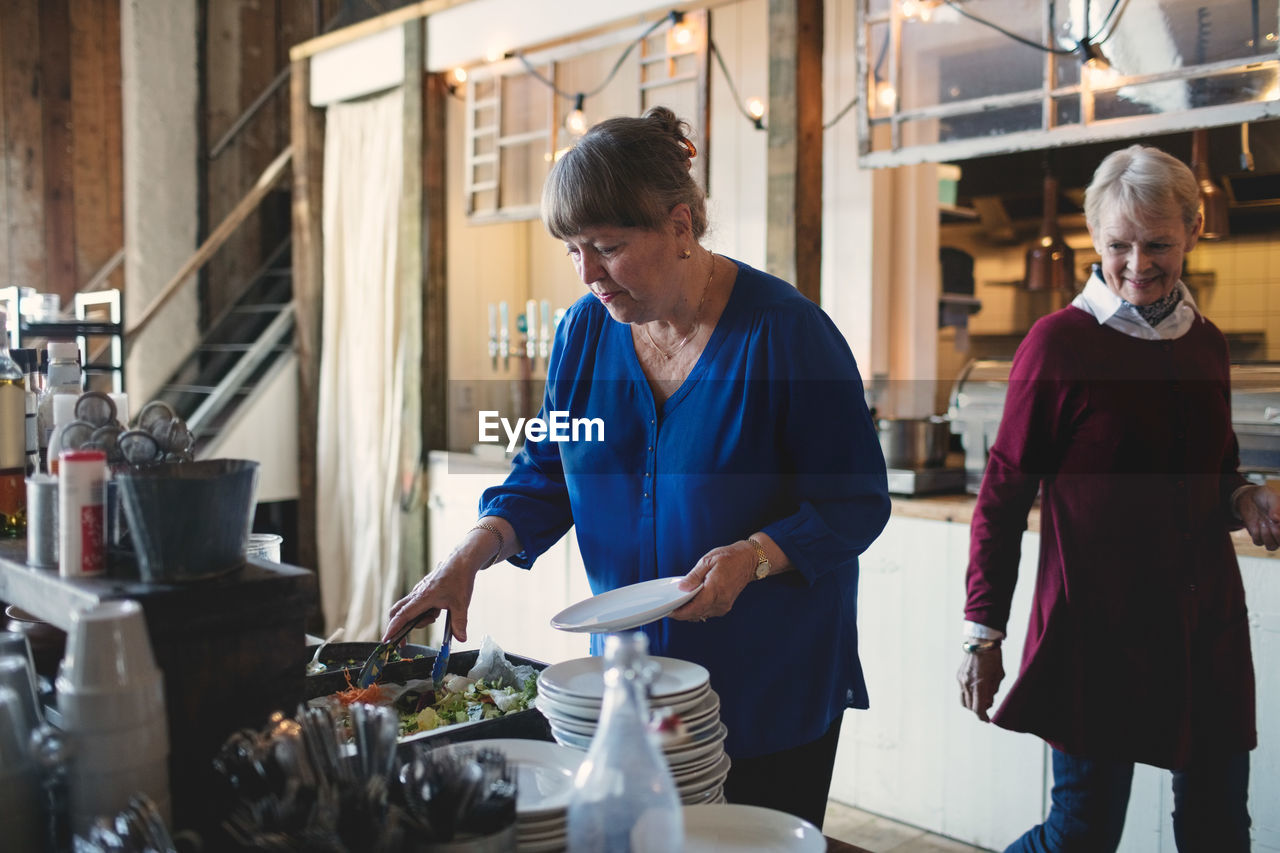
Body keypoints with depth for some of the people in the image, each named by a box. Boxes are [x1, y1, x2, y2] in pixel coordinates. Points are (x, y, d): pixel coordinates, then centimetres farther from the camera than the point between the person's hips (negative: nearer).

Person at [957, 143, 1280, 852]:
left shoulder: (1205, 343, 9)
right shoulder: (1059, 342, -9)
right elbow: (1003, 496, -8)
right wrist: (983, 631, -10)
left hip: (1205, 627, 6)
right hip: (1096, 630, -6)